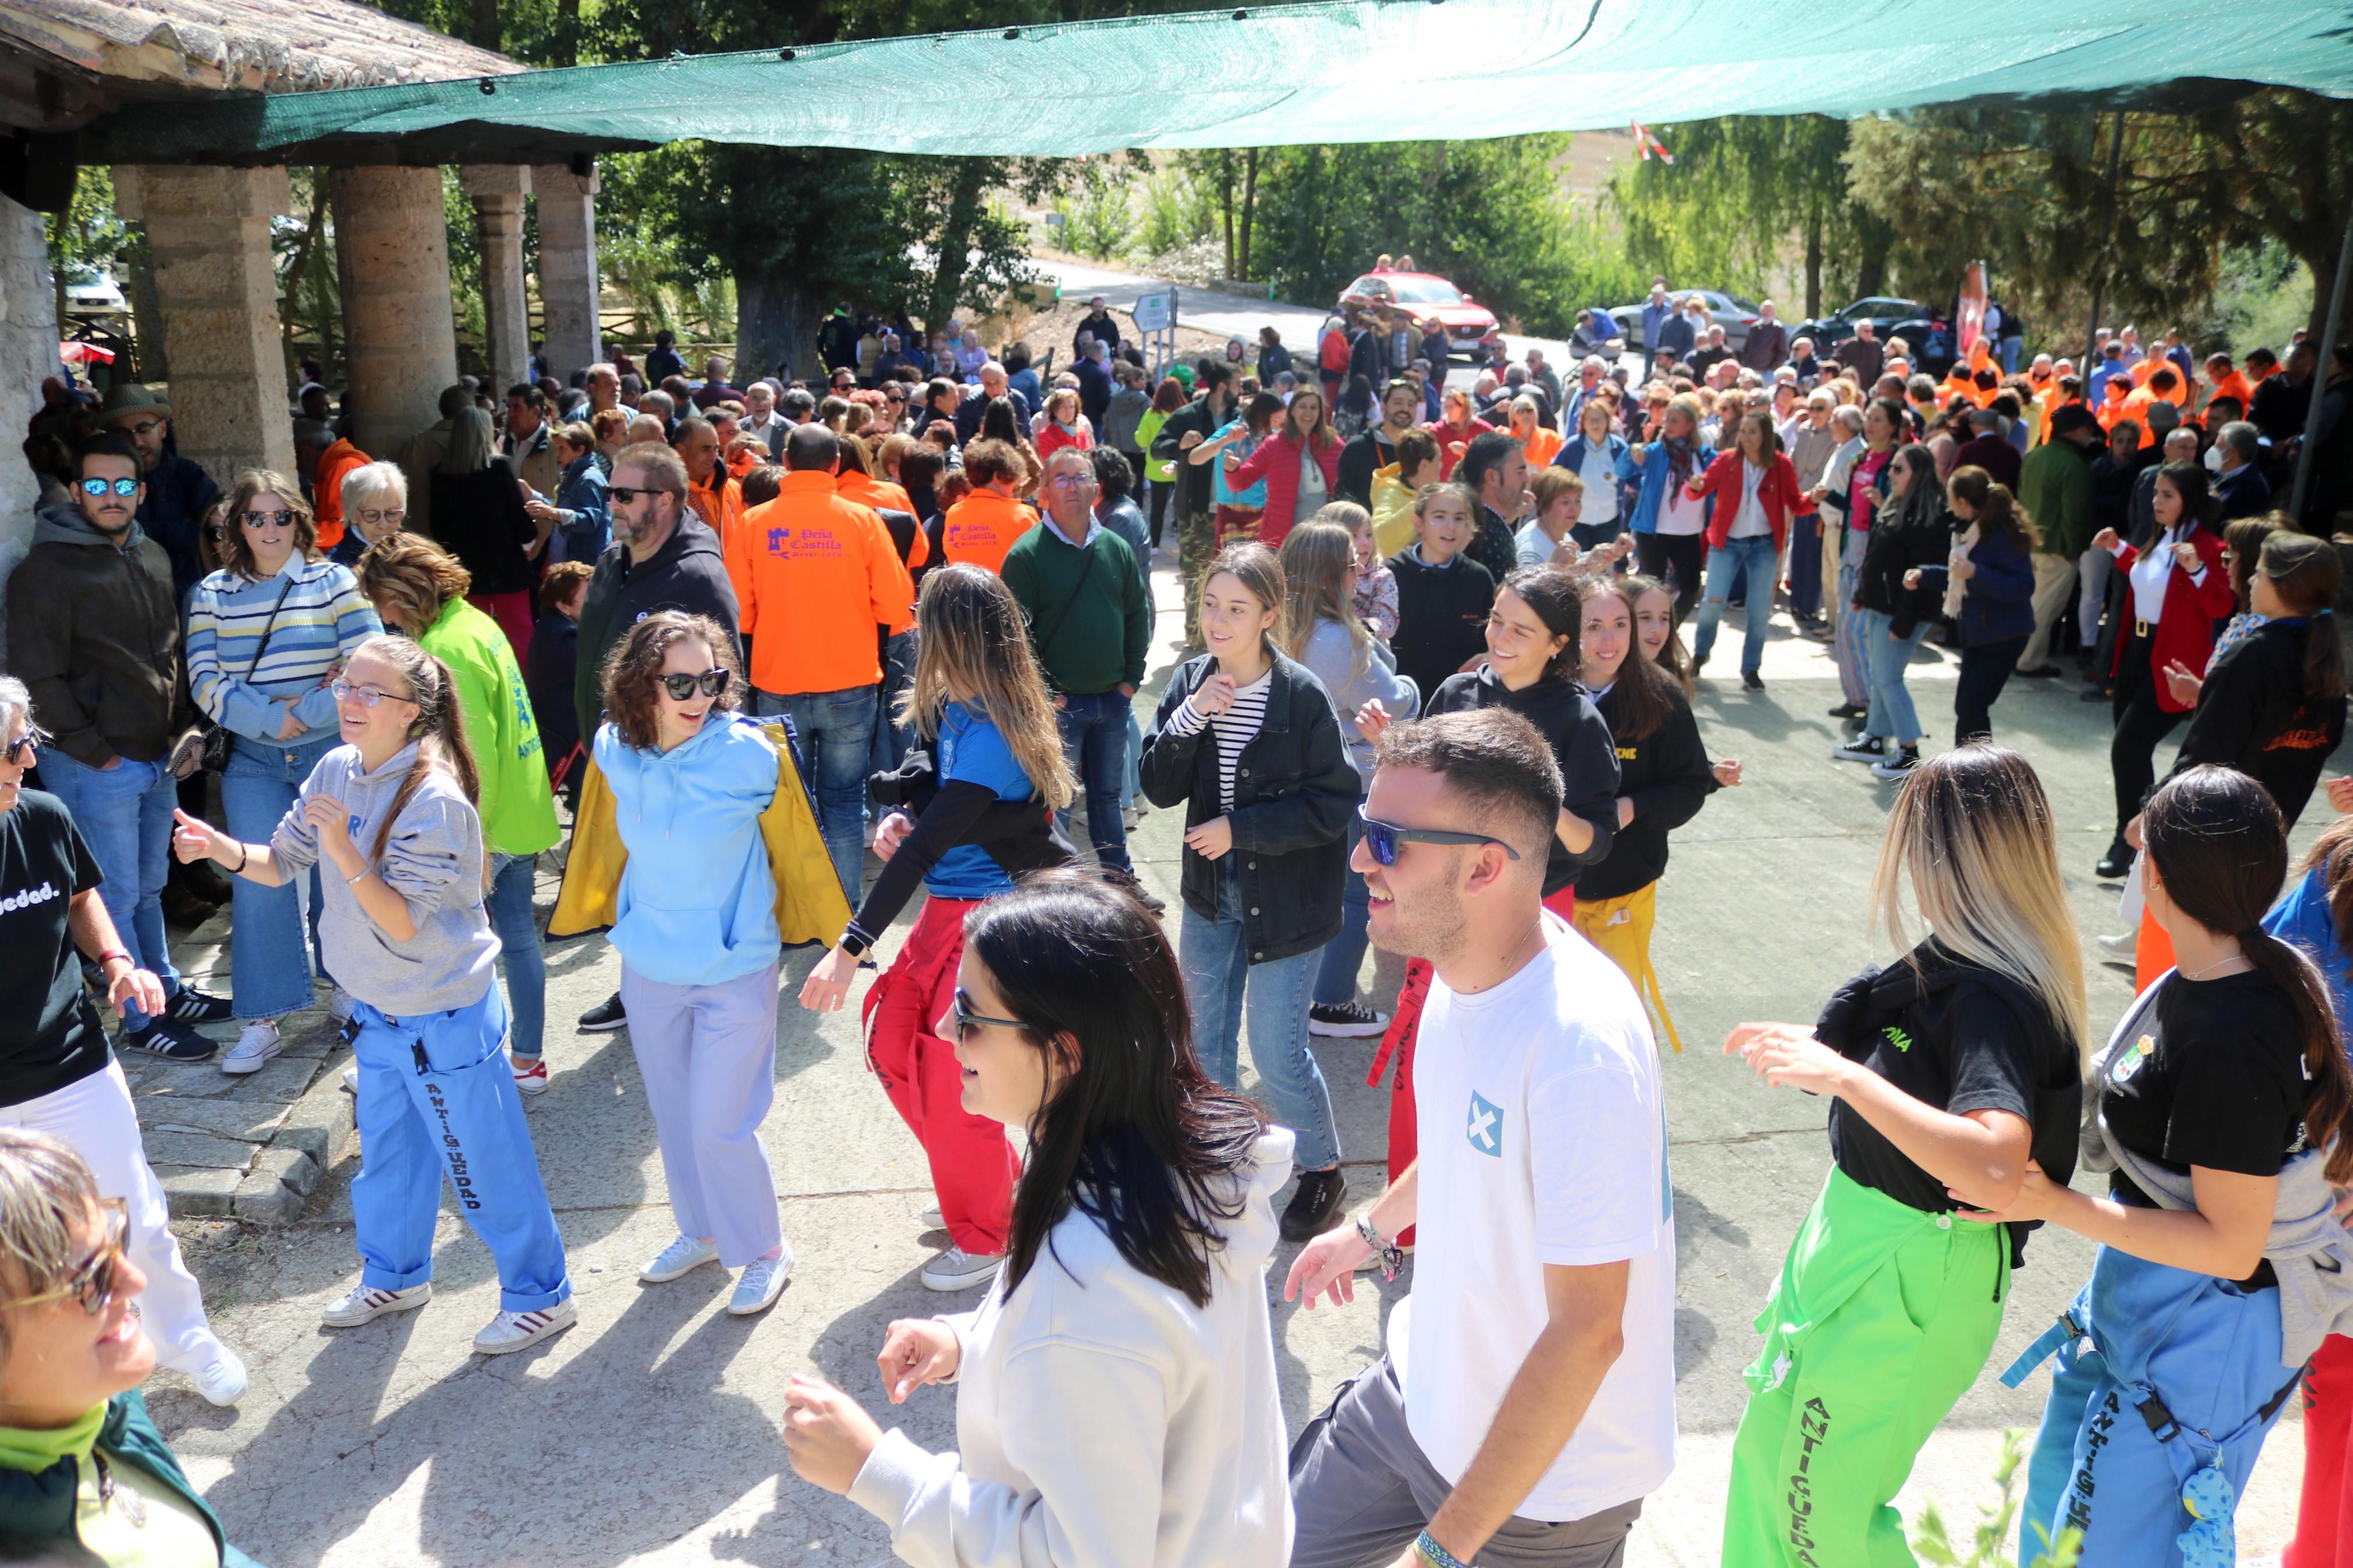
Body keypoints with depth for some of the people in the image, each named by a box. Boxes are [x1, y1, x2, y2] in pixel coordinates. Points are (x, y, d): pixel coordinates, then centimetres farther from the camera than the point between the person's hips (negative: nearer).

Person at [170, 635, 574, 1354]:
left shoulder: (434, 799, -25)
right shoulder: (337, 770, -2)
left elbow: (404, 923, -25)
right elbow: (281, 863, 5)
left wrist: (344, 850, -34)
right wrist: (219, 848, -14)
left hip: (445, 1017, -8)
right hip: (378, 1008, 8)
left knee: (485, 1162, 5)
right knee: (386, 1154, 25)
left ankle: (539, 1297, 23)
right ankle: (395, 1276, 47)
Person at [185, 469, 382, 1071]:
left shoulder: (334, 583, -1)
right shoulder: (212, 594, 5)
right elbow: (206, 682, -3)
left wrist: (305, 713, -14)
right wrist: (269, 717, -13)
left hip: (332, 752, -1)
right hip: (253, 761, 1)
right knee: (258, 883, -3)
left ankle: (350, 988, 28)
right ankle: (260, 1021, 4)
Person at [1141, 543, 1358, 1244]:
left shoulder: (1303, 697, -17)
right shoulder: (1190, 682, -2)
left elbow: (1332, 805, -14)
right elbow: (1159, 789, -6)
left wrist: (1239, 828, -18)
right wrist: (1189, 719, -21)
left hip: (1286, 897, -5)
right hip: (1212, 893, 5)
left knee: (1277, 1049, -1)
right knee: (1205, 1039, 17)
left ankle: (1323, 1169, 24)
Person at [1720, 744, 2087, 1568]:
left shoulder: (1993, 1003, -30)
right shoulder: (1962, 962, -3)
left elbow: (1994, 1172, -46)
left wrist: (1840, 1074, -42)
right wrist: (1814, 1048, 14)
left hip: (1906, 1275, -9)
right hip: (1858, 1231, 9)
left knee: (1820, 1499, 11)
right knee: (1776, 1446, 25)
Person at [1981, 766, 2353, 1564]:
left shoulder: (2232, 1041, -32)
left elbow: (2232, 1247, -26)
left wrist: (2058, 1205, -27)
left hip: (2202, 1332, -9)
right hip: (2137, 1295, 9)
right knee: (2058, 1494, 26)